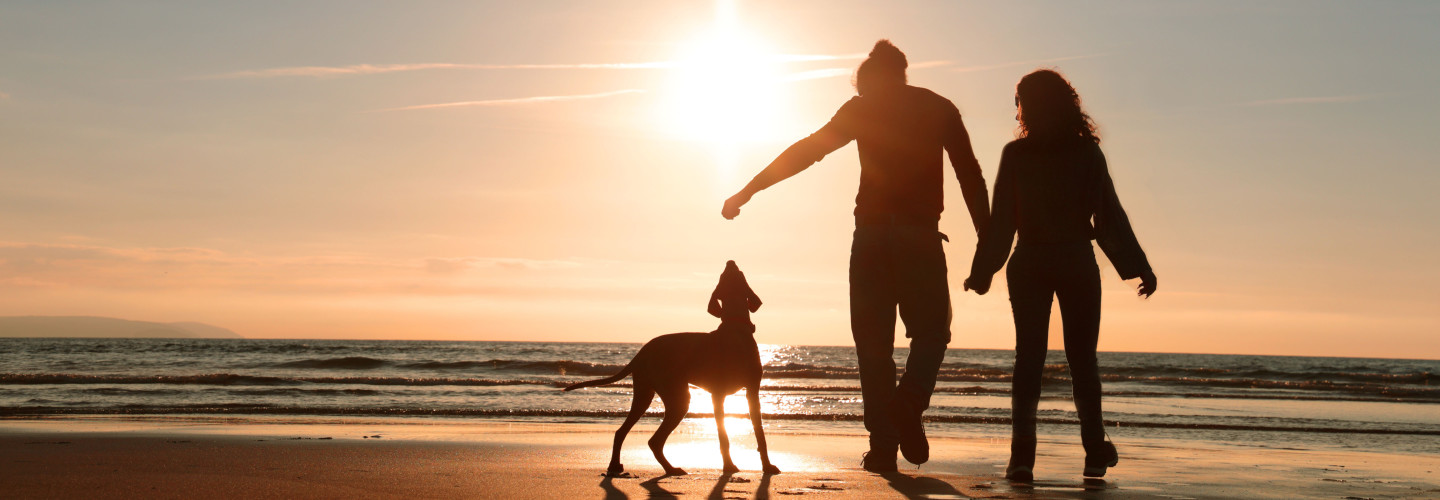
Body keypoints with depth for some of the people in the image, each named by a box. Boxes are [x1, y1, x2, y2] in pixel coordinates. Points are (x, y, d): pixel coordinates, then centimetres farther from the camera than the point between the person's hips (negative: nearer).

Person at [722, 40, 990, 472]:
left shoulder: (861, 108, 10)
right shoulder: (940, 108, 11)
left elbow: (805, 152, 7)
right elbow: (971, 176, 5)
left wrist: (746, 192, 10)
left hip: (871, 233, 0)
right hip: (921, 235, 0)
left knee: (874, 341, 6)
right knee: (931, 331, 11)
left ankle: (883, 444, 1)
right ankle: (908, 404, -16)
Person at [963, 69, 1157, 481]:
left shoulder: (1016, 154, -4)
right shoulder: (1088, 152, -2)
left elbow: (1001, 220, -4)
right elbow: (1110, 215, -3)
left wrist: (982, 272, 3)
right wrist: (1139, 266, 2)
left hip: (1029, 265, 0)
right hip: (1077, 262, 1)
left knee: (1028, 356, 1)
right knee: (1082, 358, 10)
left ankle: (1023, 453, -11)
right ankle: (1095, 452, 14)